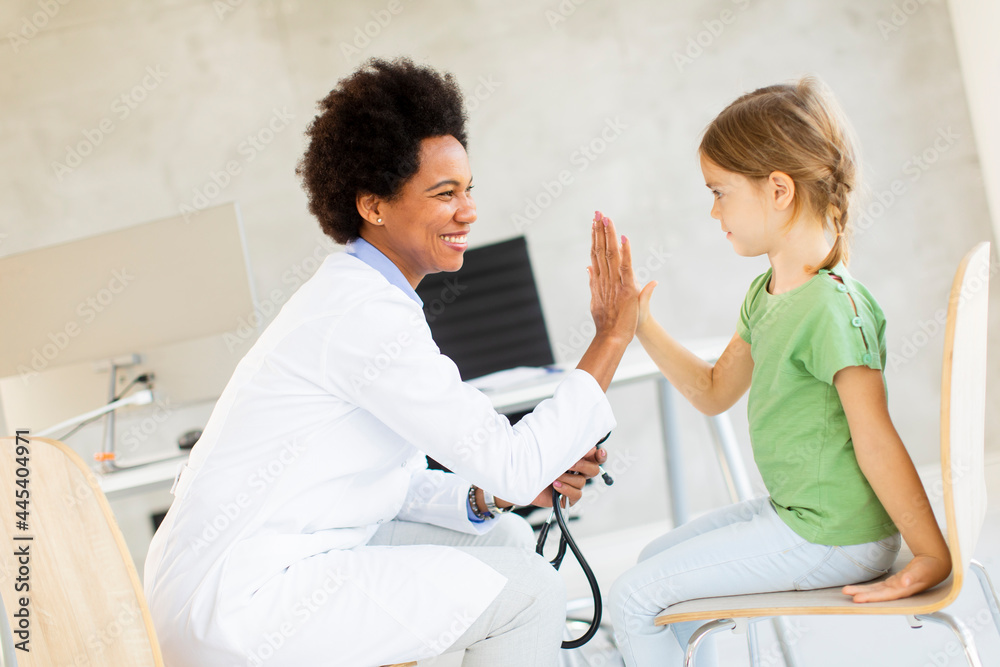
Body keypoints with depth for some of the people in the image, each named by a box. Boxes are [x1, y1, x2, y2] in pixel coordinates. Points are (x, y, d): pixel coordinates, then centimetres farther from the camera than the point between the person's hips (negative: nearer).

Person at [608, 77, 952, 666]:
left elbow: (875, 440, -24)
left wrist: (932, 557, -21)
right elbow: (714, 392, 16)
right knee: (655, 561, 21)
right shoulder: (765, 293, 7)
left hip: (835, 540, -9)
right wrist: (642, 327, 9)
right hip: (795, 511, 10)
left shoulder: (832, 306, -24)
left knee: (634, 599, -5)